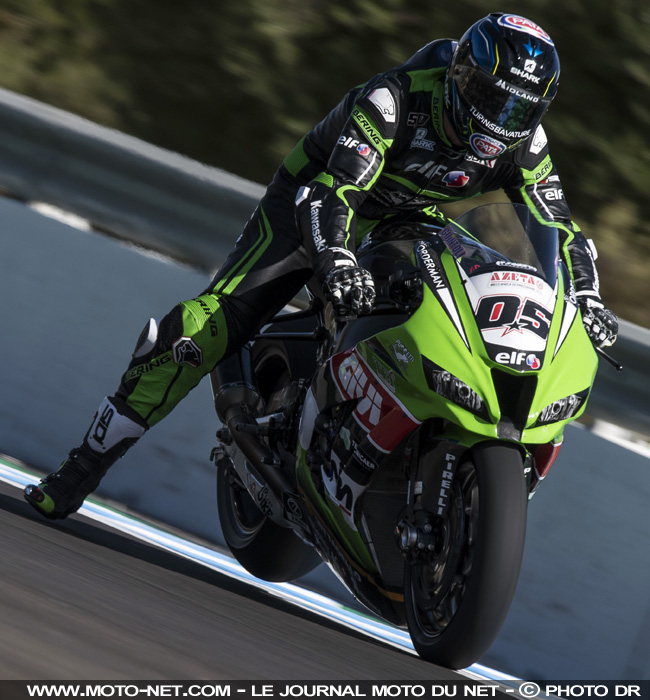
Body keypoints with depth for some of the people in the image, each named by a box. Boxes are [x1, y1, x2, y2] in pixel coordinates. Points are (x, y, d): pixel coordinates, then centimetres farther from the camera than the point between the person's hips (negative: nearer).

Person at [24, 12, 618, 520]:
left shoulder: (521, 141, -16)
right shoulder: (398, 97, -32)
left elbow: (558, 227, -8)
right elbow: (336, 192, -39)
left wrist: (586, 298, -26)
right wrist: (339, 263, -58)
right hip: (318, 198, -5)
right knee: (213, 323, -18)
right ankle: (84, 468, -12)